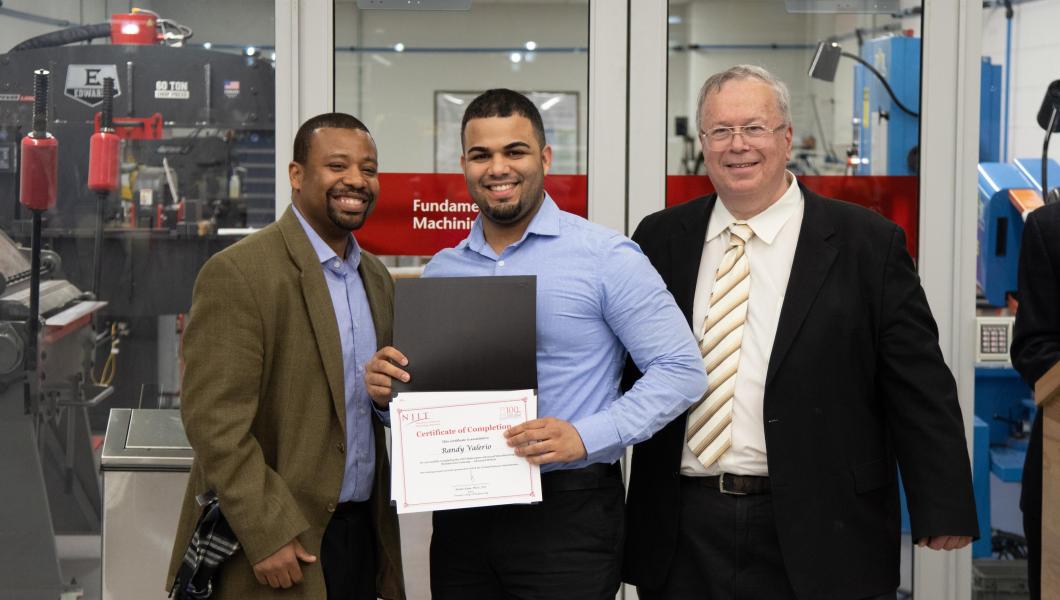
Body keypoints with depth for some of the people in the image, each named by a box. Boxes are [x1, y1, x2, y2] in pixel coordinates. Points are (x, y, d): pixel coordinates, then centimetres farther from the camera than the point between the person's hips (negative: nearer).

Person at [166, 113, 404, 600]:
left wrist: (393, 392, 3)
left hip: (363, 536, 7)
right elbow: (214, 420, -17)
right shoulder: (238, 273, -13)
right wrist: (269, 536, -18)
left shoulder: (376, 278, 11)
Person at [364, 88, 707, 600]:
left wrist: (586, 436, -21)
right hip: (462, 515, 5)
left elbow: (681, 371, -10)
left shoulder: (606, 258, -7)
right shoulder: (441, 271, 9)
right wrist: (385, 385, -5)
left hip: (568, 513, -4)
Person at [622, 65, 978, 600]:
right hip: (681, 530, 3)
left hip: (818, 532, -2)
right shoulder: (659, 239, 7)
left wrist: (942, 510, -8)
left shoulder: (867, 243, -2)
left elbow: (919, 386, -3)